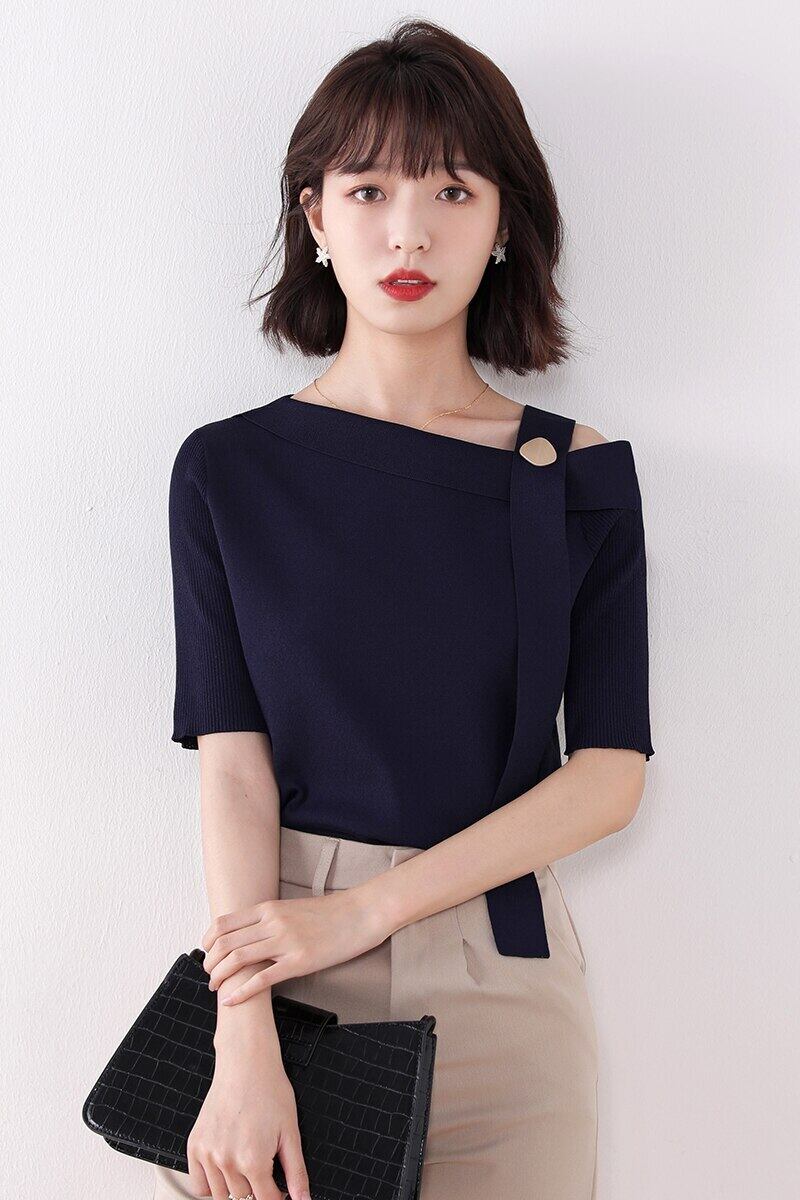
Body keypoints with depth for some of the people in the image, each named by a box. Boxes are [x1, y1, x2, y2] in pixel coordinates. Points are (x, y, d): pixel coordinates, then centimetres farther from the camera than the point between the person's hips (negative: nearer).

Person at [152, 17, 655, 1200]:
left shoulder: (581, 473, -2)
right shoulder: (228, 469, -2)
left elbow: (610, 774, -7)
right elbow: (233, 758, -9)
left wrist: (363, 908, -15)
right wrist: (245, 1048, -18)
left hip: (497, 955, 1)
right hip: (270, 942, 0)